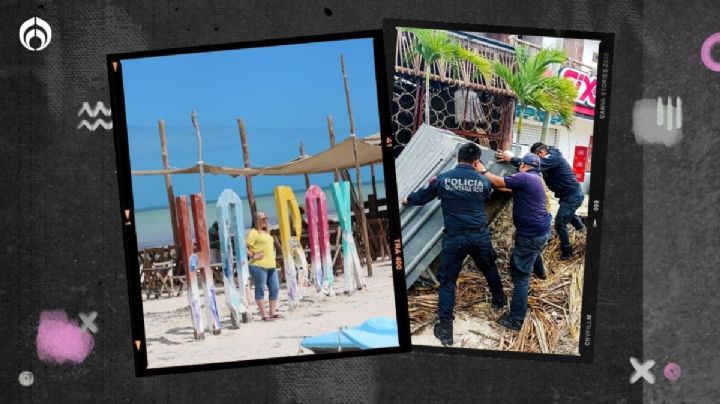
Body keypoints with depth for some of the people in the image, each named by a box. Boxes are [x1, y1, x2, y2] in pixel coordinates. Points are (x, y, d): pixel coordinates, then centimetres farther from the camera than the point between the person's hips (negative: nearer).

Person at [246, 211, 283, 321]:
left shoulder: (267, 232, 19)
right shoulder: (254, 232, -7)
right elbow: (246, 247, -16)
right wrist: (253, 256, -16)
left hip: (271, 265, 9)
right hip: (259, 266, -9)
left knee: (275, 288, 10)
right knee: (260, 289, -1)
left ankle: (273, 312, 19)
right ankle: (264, 314, 3)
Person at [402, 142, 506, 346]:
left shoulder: (443, 179, -5)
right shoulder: (483, 181, -2)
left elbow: (422, 197, 10)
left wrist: (407, 200, 30)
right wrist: (480, 171, 31)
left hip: (454, 238, -2)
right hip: (480, 236, 2)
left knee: (447, 281, 5)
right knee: (490, 270, 28)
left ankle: (445, 328, 2)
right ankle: (499, 301, 52)